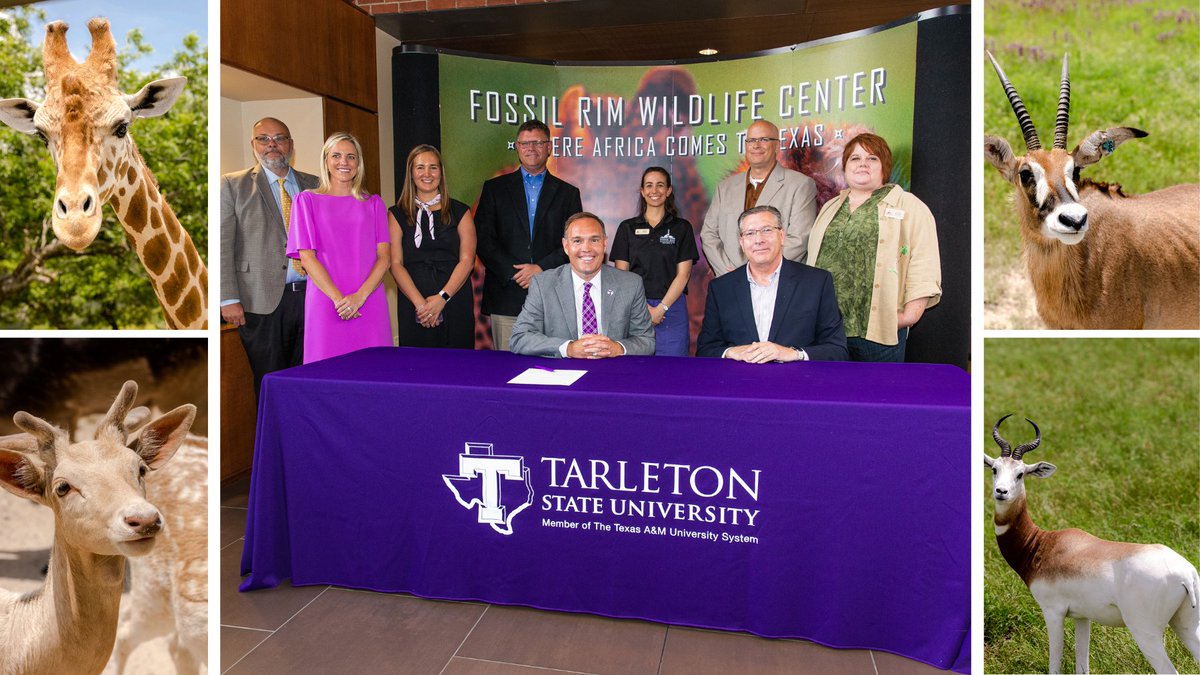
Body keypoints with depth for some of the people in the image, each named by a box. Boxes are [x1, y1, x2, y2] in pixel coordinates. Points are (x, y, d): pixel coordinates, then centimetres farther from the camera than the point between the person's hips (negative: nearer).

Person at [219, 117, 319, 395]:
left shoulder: (314, 185, 13)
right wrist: (229, 299, -9)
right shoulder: (232, 185, 5)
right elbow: (223, 245, -2)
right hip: (262, 301, -2)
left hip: (311, 297, 3)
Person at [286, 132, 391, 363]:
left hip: (369, 305, 1)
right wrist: (338, 298, -13)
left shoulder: (373, 204, 13)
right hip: (326, 305, -1)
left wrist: (360, 296, -12)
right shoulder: (307, 201, 9)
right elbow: (307, 257, 0)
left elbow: (384, 256, 4)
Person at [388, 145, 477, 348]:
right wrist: (419, 302, -14)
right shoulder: (397, 215, 9)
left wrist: (442, 298, -13)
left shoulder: (460, 212, 9)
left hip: (455, 303, 0)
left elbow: (467, 260, 0)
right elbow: (395, 263, 0)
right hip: (412, 306, 0)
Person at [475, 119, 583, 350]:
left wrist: (541, 268, -9)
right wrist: (513, 273, -8)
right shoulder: (494, 188, 11)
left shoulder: (568, 193, 12)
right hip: (506, 296, 0)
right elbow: (483, 240, 3)